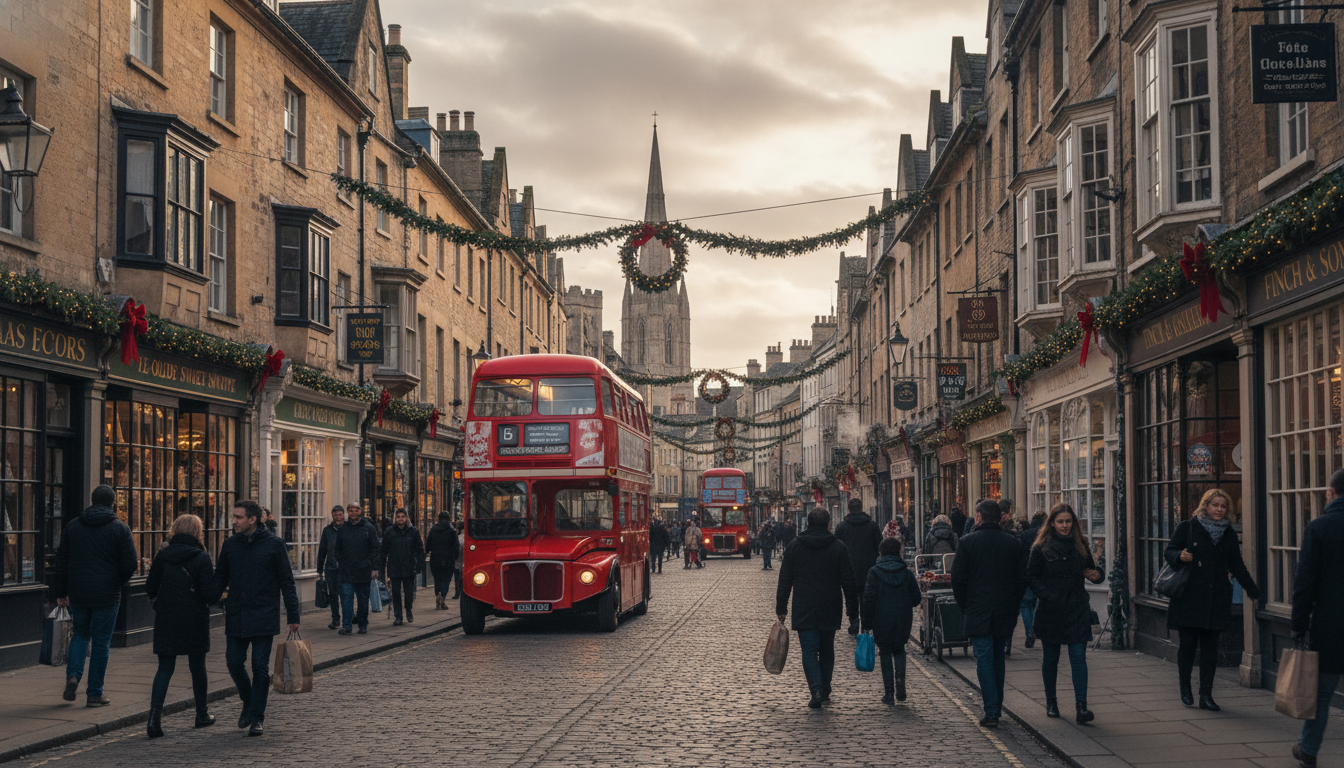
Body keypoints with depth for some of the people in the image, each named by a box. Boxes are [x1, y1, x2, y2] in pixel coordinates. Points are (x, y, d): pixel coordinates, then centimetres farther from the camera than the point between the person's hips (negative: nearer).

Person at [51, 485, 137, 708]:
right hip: (107, 595, -3)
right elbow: (129, 564, -8)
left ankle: (73, 675, -3)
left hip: (78, 594, 3)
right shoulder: (120, 529, -5)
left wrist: (60, 592, 12)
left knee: (80, 635, 20)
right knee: (101, 642, 5)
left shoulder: (72, 526, 5)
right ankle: (94, 694, 7)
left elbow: (61, 562, 6)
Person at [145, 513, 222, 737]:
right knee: (197, 667, 14)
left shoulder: (163, 555, 0)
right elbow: (210, 594, -14)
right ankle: (202, 714, 27)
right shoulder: (201, 559, -10)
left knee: (165, 668, 5)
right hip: (194, 622, -2)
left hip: (166, 620, 2)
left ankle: (155, 714, -13)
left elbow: (151, 588, 3)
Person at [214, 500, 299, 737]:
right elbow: (220, 579, 14)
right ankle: (249, 703, 27)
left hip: (264, 617, -4)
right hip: (235, 617, 4)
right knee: (234, 663, 4)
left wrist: (293, 616, -3)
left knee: (260, 667, -2)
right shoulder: (230, 544, 6)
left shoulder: (273, 544, -4)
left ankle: (257, 717, 8)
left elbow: (287, 582, -1)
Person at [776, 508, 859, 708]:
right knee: (827, 650, 15)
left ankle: (816, 690, -20)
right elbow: (849, 582, 1)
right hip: (830, 609, 1)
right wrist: (853, 612, 6)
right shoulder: (838, 547, 0)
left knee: (809, 650, -3)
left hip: (804, 610, -1)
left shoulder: (794, 546, 2)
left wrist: (781, 608, 11)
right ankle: (824, 691, 21)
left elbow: (785, 581, 5)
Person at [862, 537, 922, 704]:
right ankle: (900, 679, -3)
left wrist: (866, 623, -3)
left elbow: (869, 599, -10)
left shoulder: (874, 572, -7)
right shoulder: (906, 573, 1)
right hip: (903, 621, 2)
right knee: (899, 650, 21)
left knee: (885, 653, 8)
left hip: (882, 621, -2)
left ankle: (889, 693, 4)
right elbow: (916, 599, 3)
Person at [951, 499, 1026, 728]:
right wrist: (1013, 606, 14)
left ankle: (991, 711, -10)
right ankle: (996, 707, 21)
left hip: (977, 612, -3)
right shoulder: (1012, 542, 4)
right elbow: (1022, 578, 6)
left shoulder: (967, 542, -5)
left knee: (984, 660, -3)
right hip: (1005, 613, 3)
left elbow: (958, 578, -4)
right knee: (998, 659, 15)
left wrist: (964, 607, 8)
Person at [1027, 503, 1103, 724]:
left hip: (1077, 609, 1)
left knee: (1078, 657, -8)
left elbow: (1091, 569, 17)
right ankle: (1051, 701, 27)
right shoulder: (1042, 548, -1)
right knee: (1050, 658, 10)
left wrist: (1096, 575, -6)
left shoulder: (1080, 546, 8)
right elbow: (1032, 577, -2)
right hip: (1050, 610, -1)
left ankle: (1081, 706, -11)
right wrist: (1047, 595, -15)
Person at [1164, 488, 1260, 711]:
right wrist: (1180, 557, -22)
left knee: (1210, 645, 1)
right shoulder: (1187, 528, 2)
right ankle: (1185, 688, 16)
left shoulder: (1229, 534, 12)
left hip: (1216, 598, 3)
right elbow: (1170, 552, 1)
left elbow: (1237, 565, 18)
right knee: (1188, 643, -3)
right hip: (1188, 596, -3)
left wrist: (1253, 591, 16)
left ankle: (1206, 695, 4)